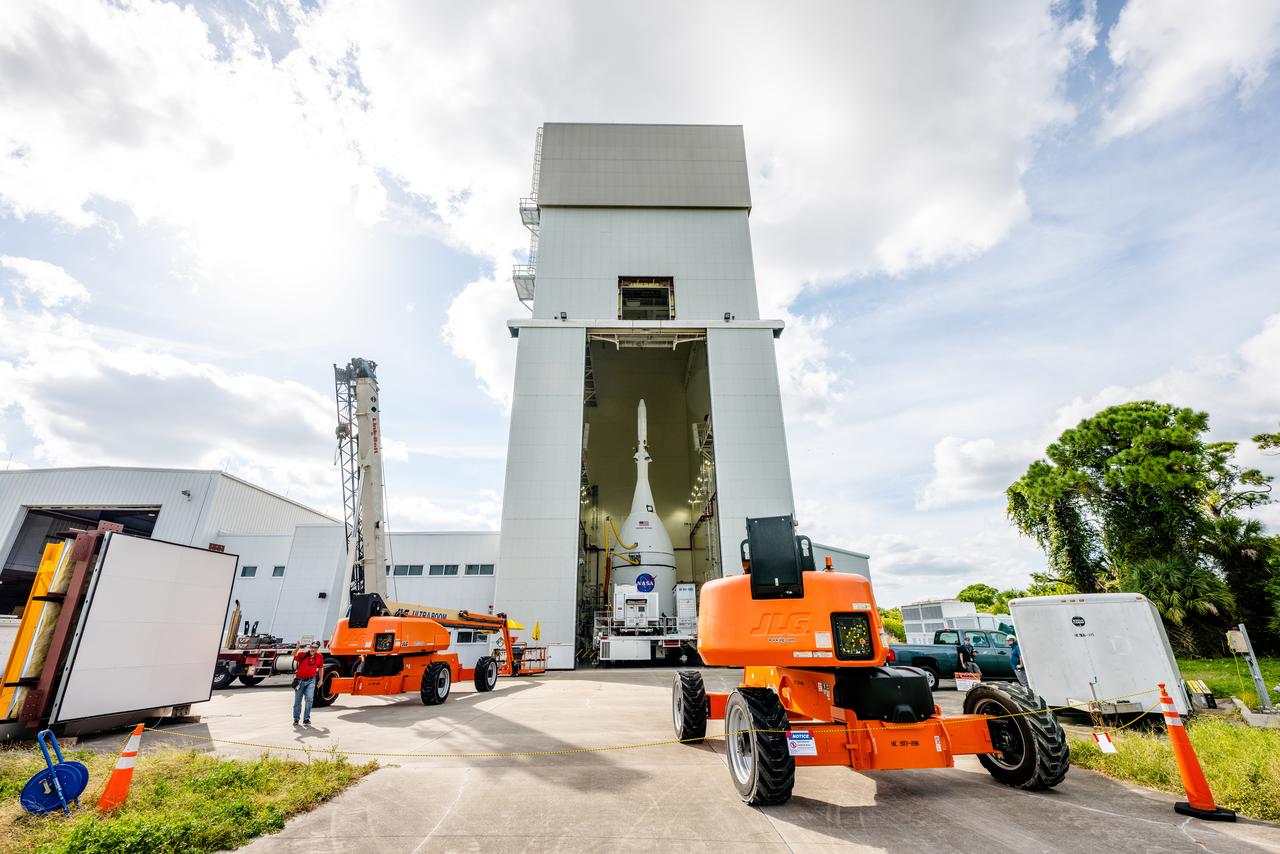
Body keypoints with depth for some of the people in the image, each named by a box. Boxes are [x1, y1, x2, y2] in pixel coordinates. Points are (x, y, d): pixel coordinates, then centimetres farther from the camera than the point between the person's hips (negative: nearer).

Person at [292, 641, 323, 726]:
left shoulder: (320, 657, -4)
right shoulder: (303, 654, -14)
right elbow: (294, 655, -35)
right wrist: (297, 648, -56)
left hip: (311, 681, 1)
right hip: (300, 680, -1)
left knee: (309, 699, -13)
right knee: (297, 701, 12)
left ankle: (306, 719, -1)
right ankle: (296, 719, 31)